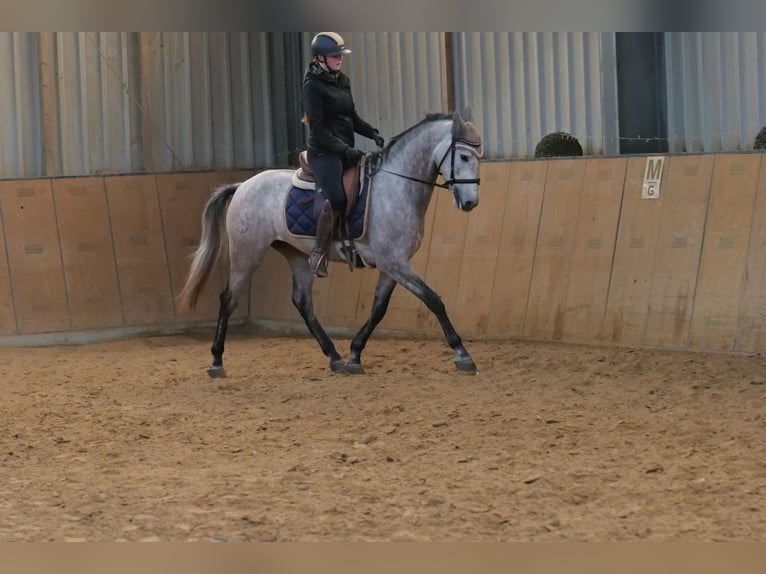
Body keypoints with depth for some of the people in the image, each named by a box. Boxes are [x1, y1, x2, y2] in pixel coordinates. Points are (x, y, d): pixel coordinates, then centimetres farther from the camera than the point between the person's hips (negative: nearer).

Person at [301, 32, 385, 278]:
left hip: (347, 149, 9)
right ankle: (319, 252, -12)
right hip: (324, 151, -9)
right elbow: (318, 128, -16)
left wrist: (373, 134, 4)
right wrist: (344, 149, -23)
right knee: (336, 199, -26)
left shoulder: (343, 80, 13)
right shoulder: (312, 86, -10)